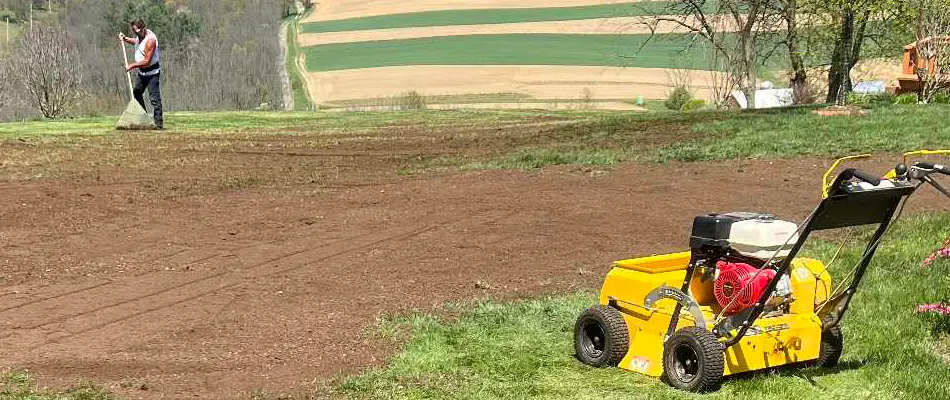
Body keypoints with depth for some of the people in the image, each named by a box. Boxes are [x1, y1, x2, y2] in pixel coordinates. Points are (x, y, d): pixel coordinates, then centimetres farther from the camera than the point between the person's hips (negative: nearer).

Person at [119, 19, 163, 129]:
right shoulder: (140, 35, 1)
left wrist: (132, 66, -21)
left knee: (155, 98, -10)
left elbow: (146, 61, -26)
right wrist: (125, 39, 14)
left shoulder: (150, 39, -25)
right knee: (136, 93, 20)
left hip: (152, 72, -10)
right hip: (141, 71, 10)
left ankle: (159, 123, -9)